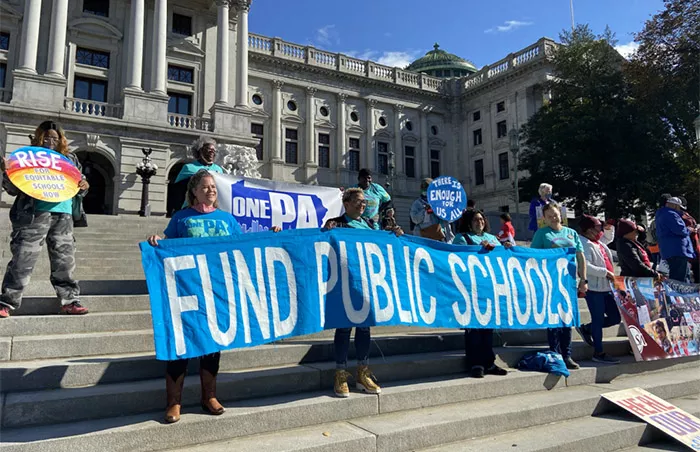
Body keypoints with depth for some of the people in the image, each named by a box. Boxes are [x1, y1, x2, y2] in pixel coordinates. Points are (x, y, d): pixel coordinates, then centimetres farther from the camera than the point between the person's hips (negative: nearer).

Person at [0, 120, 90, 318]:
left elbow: (79, 183, 20)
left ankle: (69, 301, 15)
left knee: (65, 261, 7)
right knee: (23, 259, -5)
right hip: (34, 214, -3)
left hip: (63, 215, 3)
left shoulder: (69, 159, 17)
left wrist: (84, 186, -4)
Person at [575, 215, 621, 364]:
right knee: (598, 319, 0)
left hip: (606, 287, 9)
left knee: (615, 317, 13)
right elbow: (586, 266, -26)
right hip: (594, 288, -9)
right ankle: (598, 353, 13)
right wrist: (605, 272, -20)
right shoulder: (585, 244, -15)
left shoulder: (599, 243, 14)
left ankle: (586, 329, 29)